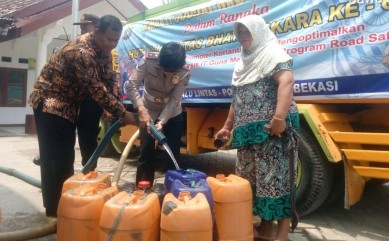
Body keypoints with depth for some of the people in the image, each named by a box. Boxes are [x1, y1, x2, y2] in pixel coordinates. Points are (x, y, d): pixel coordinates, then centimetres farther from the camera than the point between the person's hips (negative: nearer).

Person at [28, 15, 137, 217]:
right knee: (55, 156, -7)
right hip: (49, 101, -9)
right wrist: (122, 114, -25)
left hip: (68, 103, 9)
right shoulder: (81, 51, -28)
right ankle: (54, 208, 4)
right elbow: (96, 89, -29)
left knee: (66, 154, 13)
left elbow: (110, 80, 0)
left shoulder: (103, 51, 0)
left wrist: (120, 110, -12)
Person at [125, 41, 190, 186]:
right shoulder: (148, 60, -27)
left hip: (172, 115, 1)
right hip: (148, 112, 0)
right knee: (146, 152, 0)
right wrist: (141, 109, -39)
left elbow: (173, 101, -22)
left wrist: (162, 122, -34)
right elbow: (131, 85, -27)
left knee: (173, 153, 3)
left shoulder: (185, 73, -24)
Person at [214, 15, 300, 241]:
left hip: (271, 129, -9)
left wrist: (279, 118, -31)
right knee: (252, 181, 11)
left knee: (276, 179, -7)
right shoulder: (245, 62, 24)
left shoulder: (272, 52, -2)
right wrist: (228, 126, 26)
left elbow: (287, 81, -20)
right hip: (248, 130, 9)